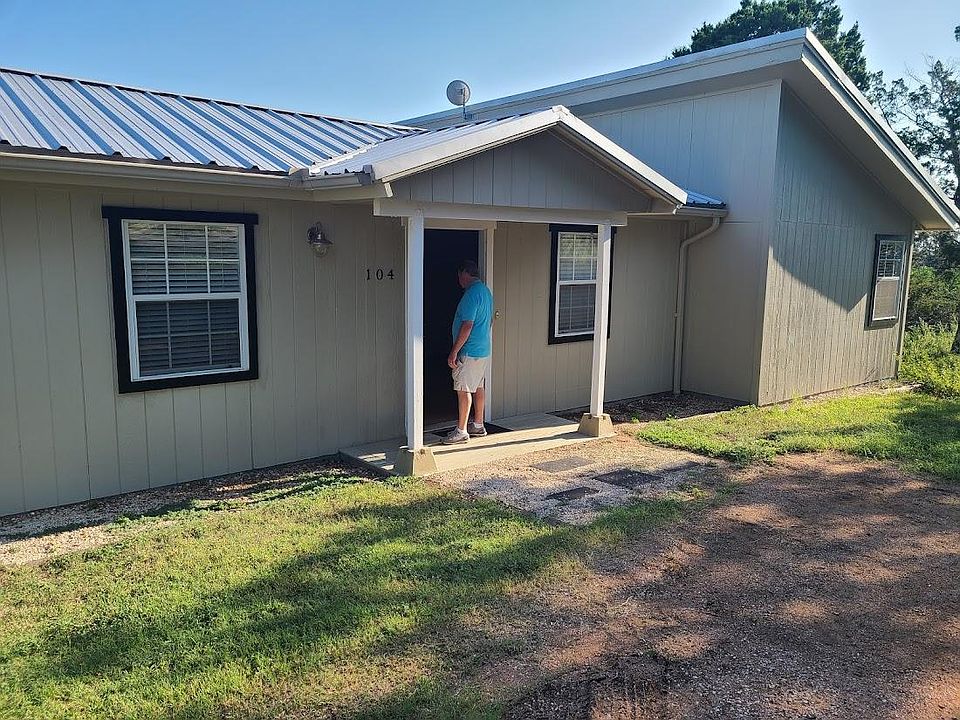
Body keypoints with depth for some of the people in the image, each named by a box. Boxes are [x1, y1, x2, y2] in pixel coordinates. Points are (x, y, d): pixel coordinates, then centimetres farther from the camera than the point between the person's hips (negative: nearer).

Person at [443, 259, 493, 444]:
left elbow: (467, 325, -23)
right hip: (484, 349, 10)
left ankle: (461, 431, -2)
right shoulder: (486, 291, 12)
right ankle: (478, 426, 24)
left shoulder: (471, 294, -19)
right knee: (478, 386, 16)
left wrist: (454, 352, -20)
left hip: (470, 351, -10)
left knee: (463, 389, -5)